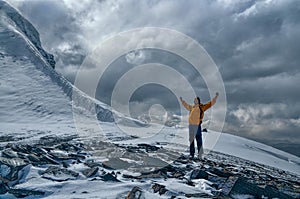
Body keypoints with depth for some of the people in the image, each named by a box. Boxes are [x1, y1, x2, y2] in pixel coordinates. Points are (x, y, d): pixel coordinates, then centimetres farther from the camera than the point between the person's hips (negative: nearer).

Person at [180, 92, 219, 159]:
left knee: (199, 140, -3)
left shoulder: (202, 107, 4)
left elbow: (211, 103, 5)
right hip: (191, 125, 5)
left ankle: (200, 154, 3)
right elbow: (186, 105, 37)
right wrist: (182, 101, 47)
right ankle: (191, 154, 17)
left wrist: (216, 97, 1)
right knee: (191, 140, 9)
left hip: (197, 126, -5)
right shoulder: (191, 107, 16)